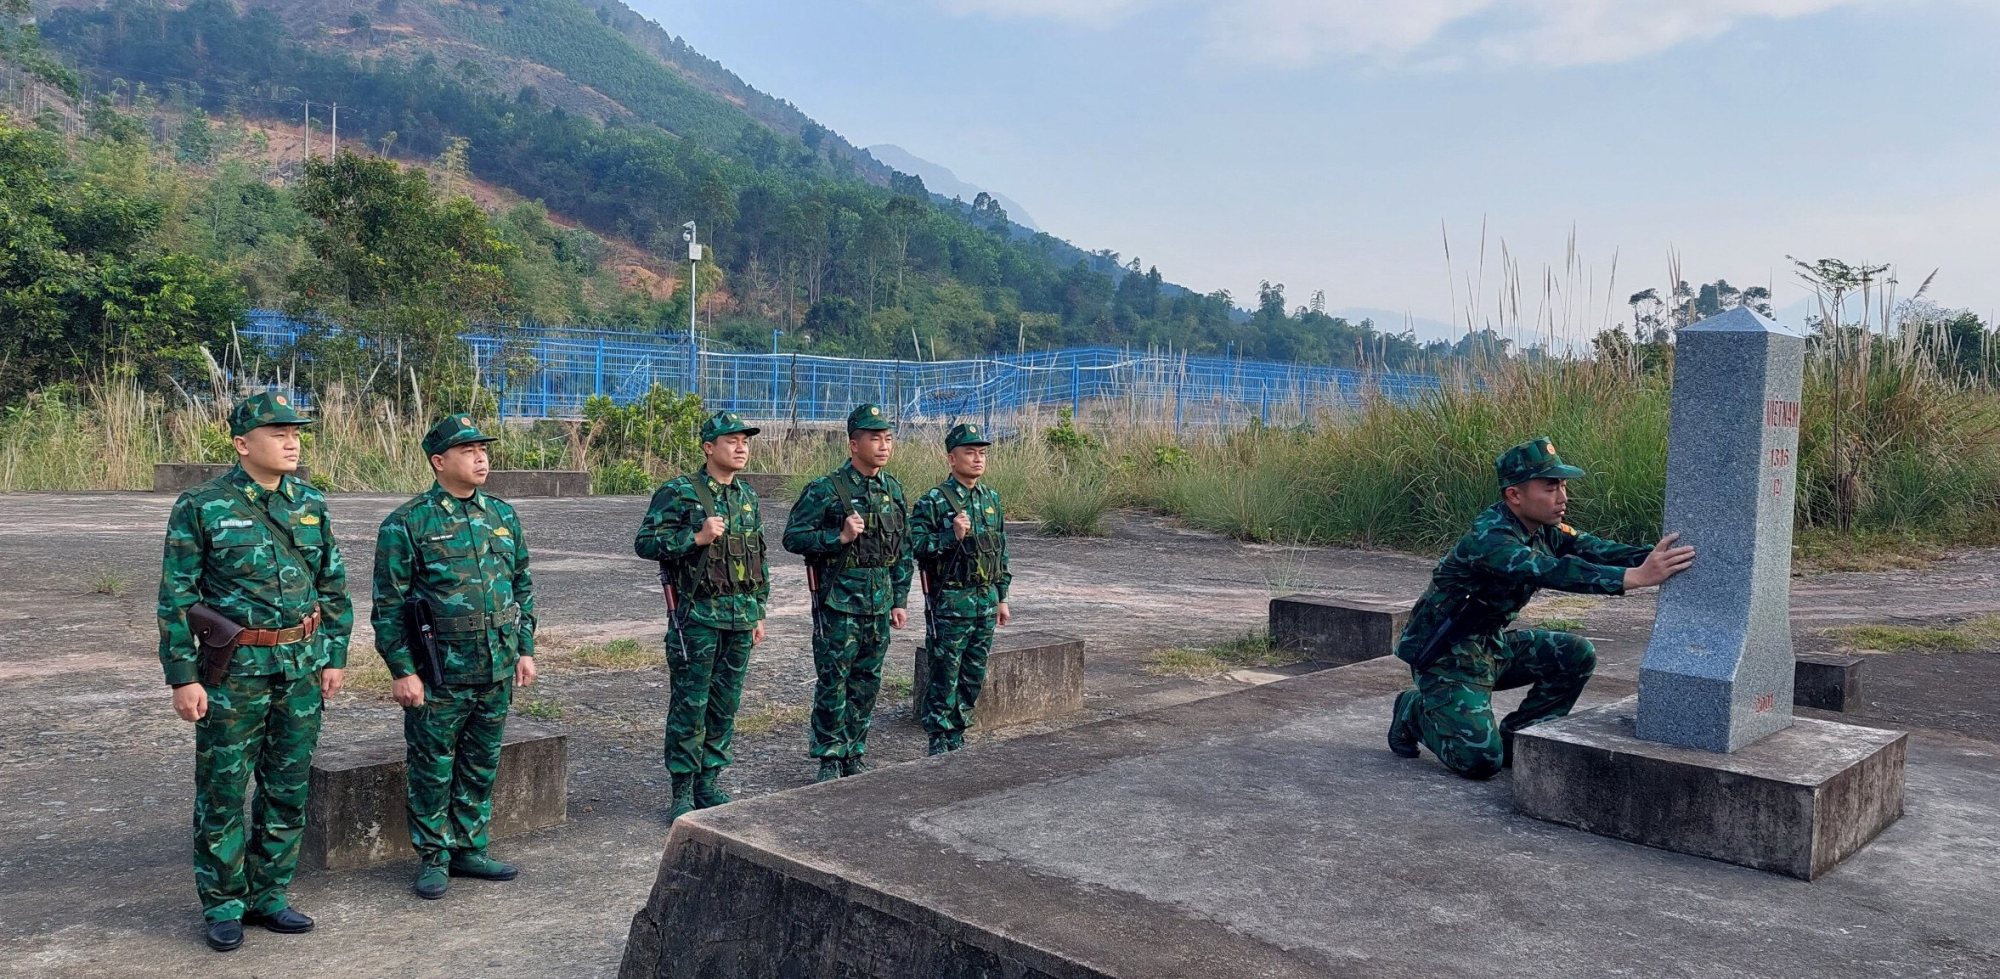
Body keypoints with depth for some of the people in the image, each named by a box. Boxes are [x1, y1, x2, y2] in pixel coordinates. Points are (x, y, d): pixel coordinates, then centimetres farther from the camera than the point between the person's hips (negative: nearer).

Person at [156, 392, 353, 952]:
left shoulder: (311, 504, 6)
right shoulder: (200, 508, -7)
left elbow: (333, 586, 12)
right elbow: (176, 598, -6)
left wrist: (334, 656, 8)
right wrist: (183, 678, -9)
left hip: (302, 667, 4)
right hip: (234, 669, -4)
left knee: (288, 789, 11)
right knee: (222, 791, 4)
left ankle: (268, 895, 24)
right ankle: (223, 906, 18)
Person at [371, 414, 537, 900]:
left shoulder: (502, 515, 8)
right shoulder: (407, 524, -8)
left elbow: (522, 586, 15)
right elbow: (389, 605, -7)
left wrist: (525, 648, 11)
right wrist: (402, 671, -11)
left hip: (497, 673, 5)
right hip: (439, 677, -5)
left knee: (480, 768, 14)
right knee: (433, 771, 6)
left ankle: (469, 850, 27)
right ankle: (434, 858, 20)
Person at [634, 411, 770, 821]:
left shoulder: (748, 496, 12)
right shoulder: (679, 492, -8)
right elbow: (644, 541, -12)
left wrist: (759, 612, 17)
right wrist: (696, 538, -20)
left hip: (740, 617, 6)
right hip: (697, 616, -6)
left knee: (724, 705, 10)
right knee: (689, 705, -1)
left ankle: (707, 783, 22)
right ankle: (682, 792, 8)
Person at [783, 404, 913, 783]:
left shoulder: (894, 491, 10)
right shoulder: (825, 490, -9)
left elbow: (904, 551, 15)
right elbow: (793, 537, -10)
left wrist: (900, 601, 12)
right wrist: (841, 537, -20)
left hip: (880, 602, 6)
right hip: (838, 600, -5)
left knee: (867, 682, 11)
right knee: (833, 682, -1)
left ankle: (855, 754, 23)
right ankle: (830, 759, 9)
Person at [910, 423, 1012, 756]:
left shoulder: (992, 499, 11)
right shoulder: (933, 501, -10)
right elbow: (915, 546, -14)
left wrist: (1001, 597, 16)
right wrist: (951, 535, -25)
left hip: (986, 600, 6)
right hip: (950, 601, -6)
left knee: (974, 676, 12)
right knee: (944, 676, -1)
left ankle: (957, 737, 24)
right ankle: (938, 743, 8)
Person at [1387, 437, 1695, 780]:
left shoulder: (1544, 530, 0)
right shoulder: (1490, 537, -27)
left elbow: (1597, 550, -12)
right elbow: (1553, 571, -41)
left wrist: (1656, 556, -29)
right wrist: (1636, 577, -49)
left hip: (1490, 645, 9)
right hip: (1445, 656, -9)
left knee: (1577, 655, -3)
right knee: (1481, 760, -19)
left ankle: (1513, 738, 7)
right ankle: (1415, 712, 9)